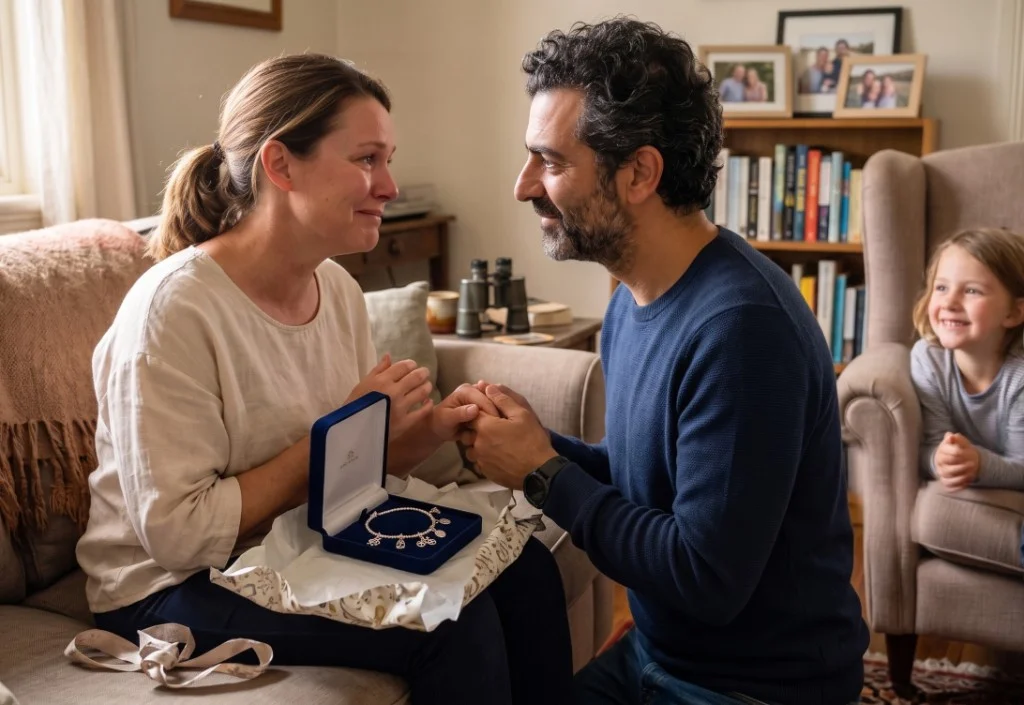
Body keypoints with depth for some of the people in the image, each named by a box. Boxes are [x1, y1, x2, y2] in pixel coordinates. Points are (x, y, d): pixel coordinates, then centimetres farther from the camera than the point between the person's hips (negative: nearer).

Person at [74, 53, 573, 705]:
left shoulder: (339, 290, 0)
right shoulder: (174, 308, -22)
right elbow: (179, 534, -24)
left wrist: (431, 428, -14)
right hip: (175, 588, -7)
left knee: (523, 567, -6)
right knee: (453, 619, -22)